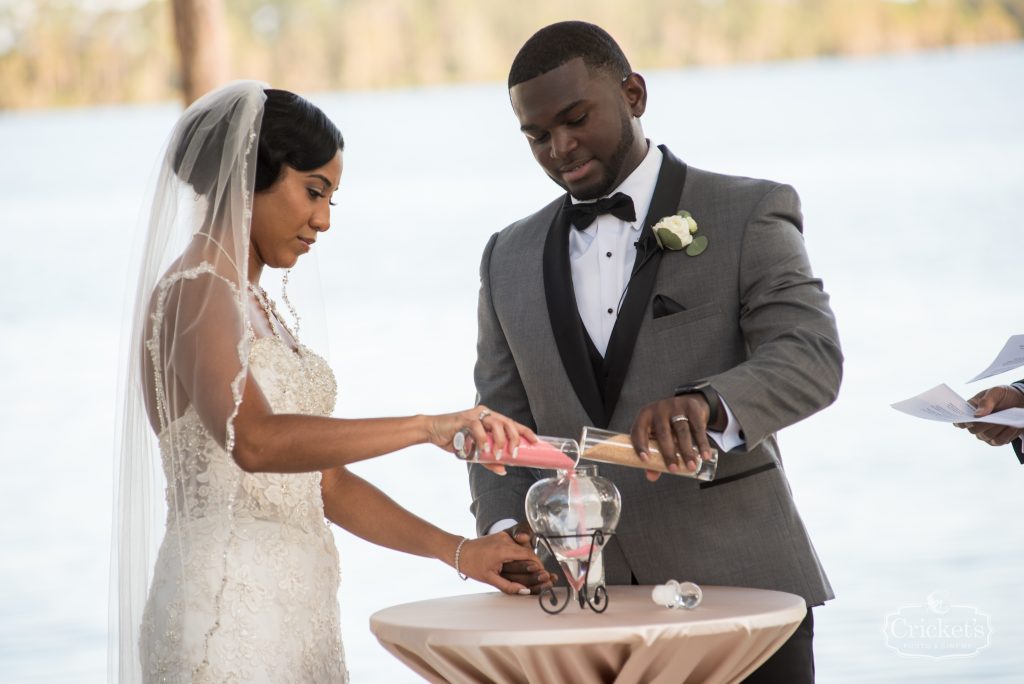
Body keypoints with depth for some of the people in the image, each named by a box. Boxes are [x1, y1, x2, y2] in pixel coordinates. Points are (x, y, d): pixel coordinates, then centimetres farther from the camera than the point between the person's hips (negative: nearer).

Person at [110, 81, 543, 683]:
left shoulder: (255, 305, 18)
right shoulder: (195, 294, -11)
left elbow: (323, 480, 17)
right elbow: (253, 441, -30)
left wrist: (458, 550, 9)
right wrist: (428, 427, -32)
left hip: (289, 609, 9)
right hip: (229, 606, -9)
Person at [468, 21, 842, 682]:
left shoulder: (750, 214, 0)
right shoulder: (510, 258, 14)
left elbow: (811, 358, -14)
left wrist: (706, 403, -34)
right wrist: (505, 528, -8)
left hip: (737, 585, -3)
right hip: (583, 600, 3)